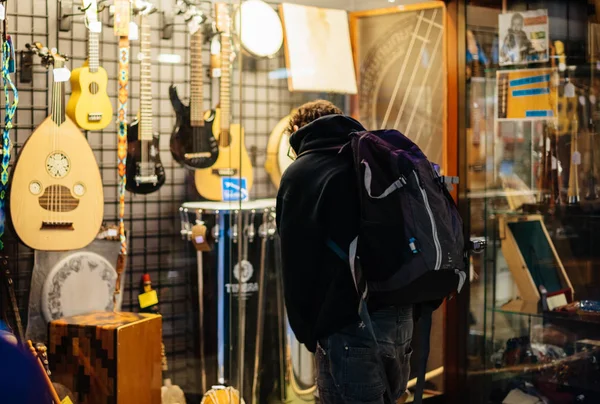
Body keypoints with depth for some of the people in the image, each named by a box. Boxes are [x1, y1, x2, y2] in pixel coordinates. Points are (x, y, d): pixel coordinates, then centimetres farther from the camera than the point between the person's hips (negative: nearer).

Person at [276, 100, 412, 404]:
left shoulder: (299, 174, 1)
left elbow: (296, 263, -3)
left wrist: (306, 331, 7)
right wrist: (410, 306, 17)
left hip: (349, 325, -6)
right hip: (401, 317, 6)